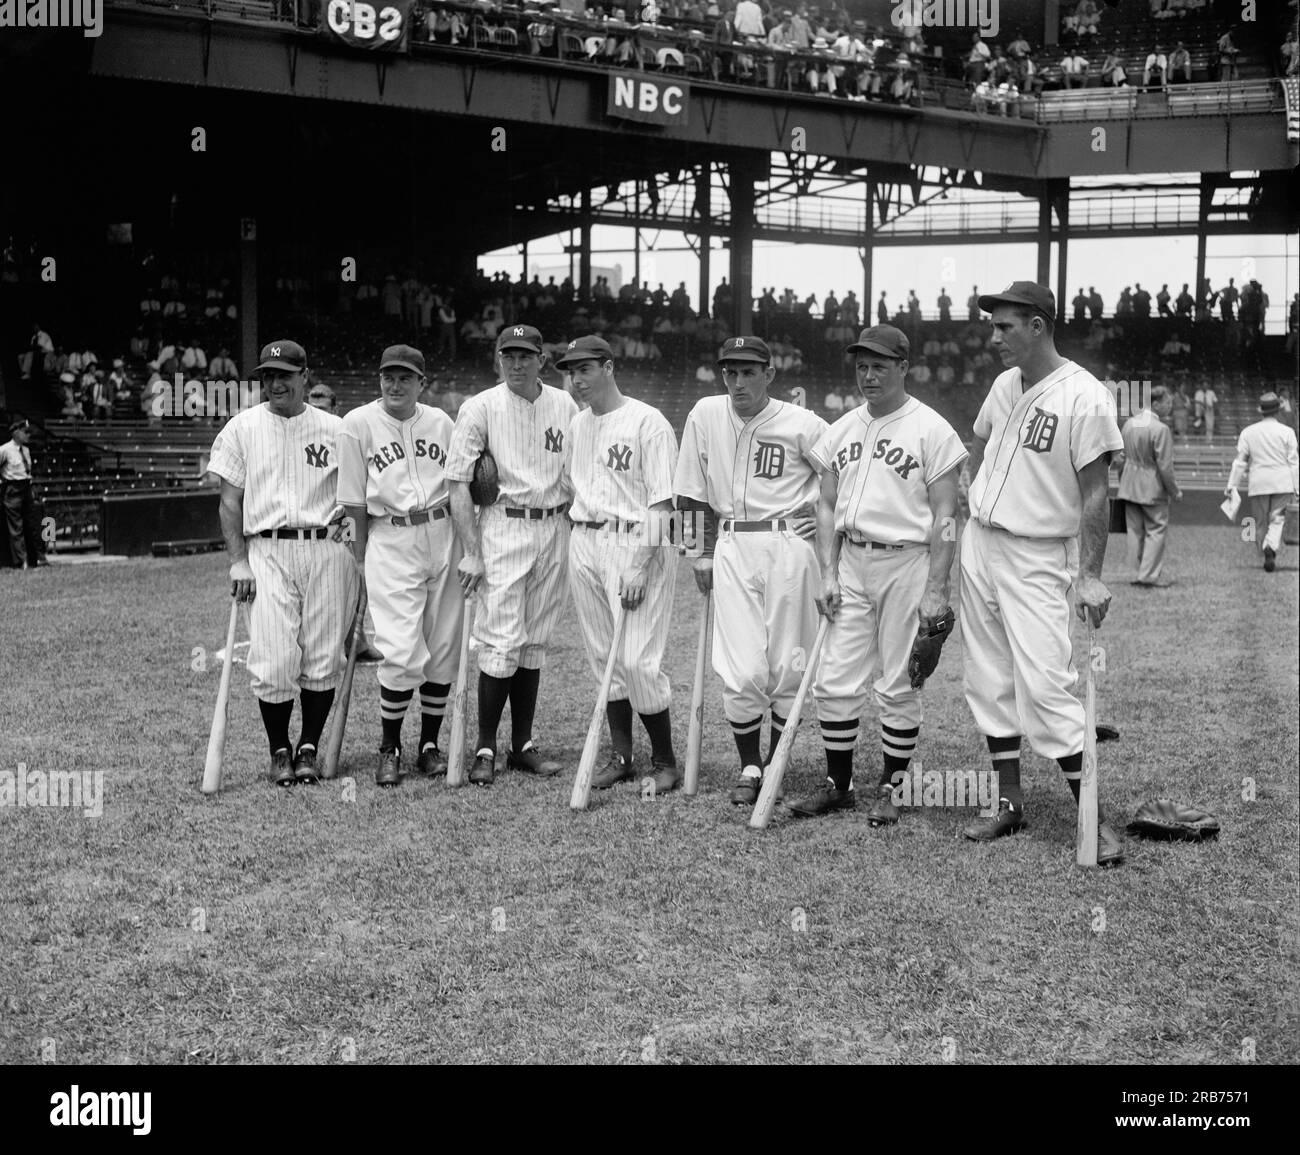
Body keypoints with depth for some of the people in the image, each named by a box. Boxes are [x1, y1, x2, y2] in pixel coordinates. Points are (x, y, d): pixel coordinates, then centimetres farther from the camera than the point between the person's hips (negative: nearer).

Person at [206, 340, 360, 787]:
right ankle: (279, 750, 10)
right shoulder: (242, 427, 8)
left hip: (328, 550, 1)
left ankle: (309, 749, 16)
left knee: (323, 659, 1)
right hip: (267, 552, -1)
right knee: (273, 661, -8)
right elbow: (230, 499, 6)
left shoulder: (335, 429, 9)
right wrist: (238, 561, -3)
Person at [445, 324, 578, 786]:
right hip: (503, 528, -4)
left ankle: (523, 745, 16)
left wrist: (568, 523, 3)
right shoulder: (480, 408, -4)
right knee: (502, 641, -9)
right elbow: (458, 483, -7)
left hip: (554, 528, 4)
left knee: (534, 642, 9)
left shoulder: (565, 406, 8)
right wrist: (472, 553, -13)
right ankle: (485, 748, 1)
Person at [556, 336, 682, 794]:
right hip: (583, 544, 7)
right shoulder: (577, 425, 14)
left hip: (635, 543, -7)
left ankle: (664, 760, 6)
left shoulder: (647, 422, -10)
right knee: (603, 656, 10)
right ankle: (621, 756, 21)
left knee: (638, 661, -10)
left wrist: (640, 567, -20)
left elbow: (662, 503, -14)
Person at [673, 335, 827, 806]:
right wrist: (706, 552, 9)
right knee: (741, 671, -4)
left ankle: (777, 763, 18)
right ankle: (749, 767, 14)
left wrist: (819, 506, -2)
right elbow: (695, 492, 10)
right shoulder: (706, 415, 3)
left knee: (786, 667, 1)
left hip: (789, 546, -2)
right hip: (731, 548, 2)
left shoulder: (801, 424, -5)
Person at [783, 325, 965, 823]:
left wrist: (936, 589, -14)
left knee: (898, 685, 1)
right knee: (835, 681, 4)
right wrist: (828, 573, 4)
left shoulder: (931, 430, -5)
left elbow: (945, 515, -8)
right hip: (850, 562, 5)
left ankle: (890, 787, 13)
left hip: (907, 562, -5)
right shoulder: (841, 430, 11)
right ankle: (838, 784, 16)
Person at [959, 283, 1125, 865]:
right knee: (989, 681, 10)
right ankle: (1009, 803, 21)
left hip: (1036, 559, -7)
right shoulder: (1005, 384, 7)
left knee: (1045, 686, -12)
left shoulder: (1084, 397, -15)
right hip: (979, 544, 8)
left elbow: (1095, 492, -16)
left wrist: (1090, 575, -20)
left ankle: (1094, 819, -3)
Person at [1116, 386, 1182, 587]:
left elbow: (1120, 457, 11)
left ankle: (1136, 573, 15)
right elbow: (1165, 465, -17)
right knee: (1156, 529, 3)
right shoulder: (1160, 429, -18)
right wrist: (1175, 491, -7)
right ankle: (1149, 574, -1)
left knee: (1135, 531, 12)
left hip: (1129, 487, 7)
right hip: (1152, 488, -7)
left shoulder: (1129, 423, 4)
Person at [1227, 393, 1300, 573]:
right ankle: (1271, 547, -27)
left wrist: (1232, 485, 8)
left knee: (1259, 522, 11)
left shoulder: (1248, 432, 2)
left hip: (1258, 483, 1)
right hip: (1282, 483, -1)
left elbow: (1240, 461, 3)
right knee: (1277, 519, -2)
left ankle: (1267, 554, 14)